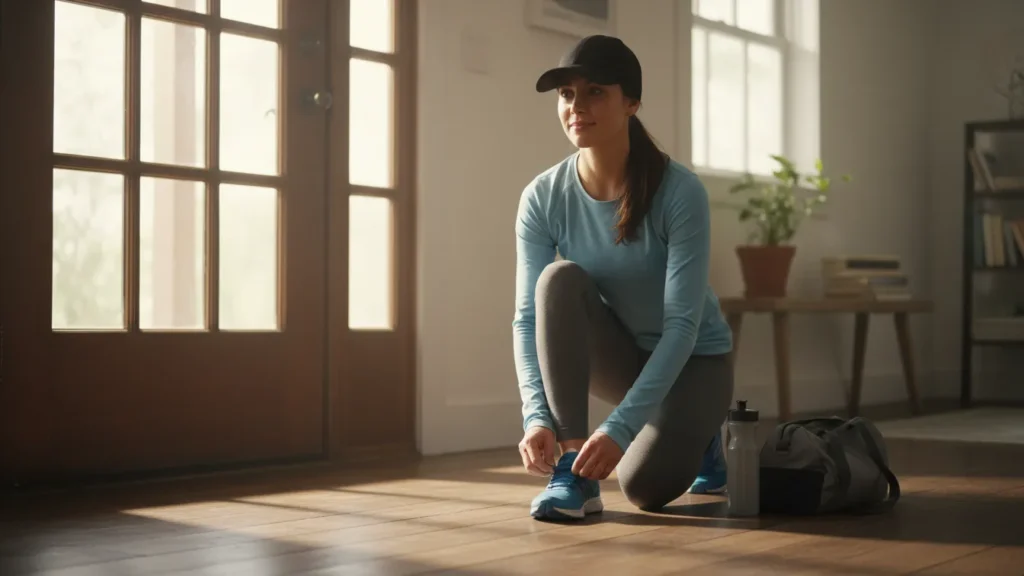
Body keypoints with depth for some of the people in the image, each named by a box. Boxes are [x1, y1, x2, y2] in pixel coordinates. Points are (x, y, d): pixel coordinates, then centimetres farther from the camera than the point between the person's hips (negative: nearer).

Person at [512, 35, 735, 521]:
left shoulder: (680, 192, -27)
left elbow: (683, 324, -30)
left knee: (644, 487, -26)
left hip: (692, 358, -3)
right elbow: (528, 318, -18)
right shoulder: (543, 198, -16)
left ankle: (701, 438, 13)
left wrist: (619, 426, -38)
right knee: (560, 278, -28)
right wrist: (537, 416, -35)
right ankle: (574, 470, -25)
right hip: (620, 355, 3)